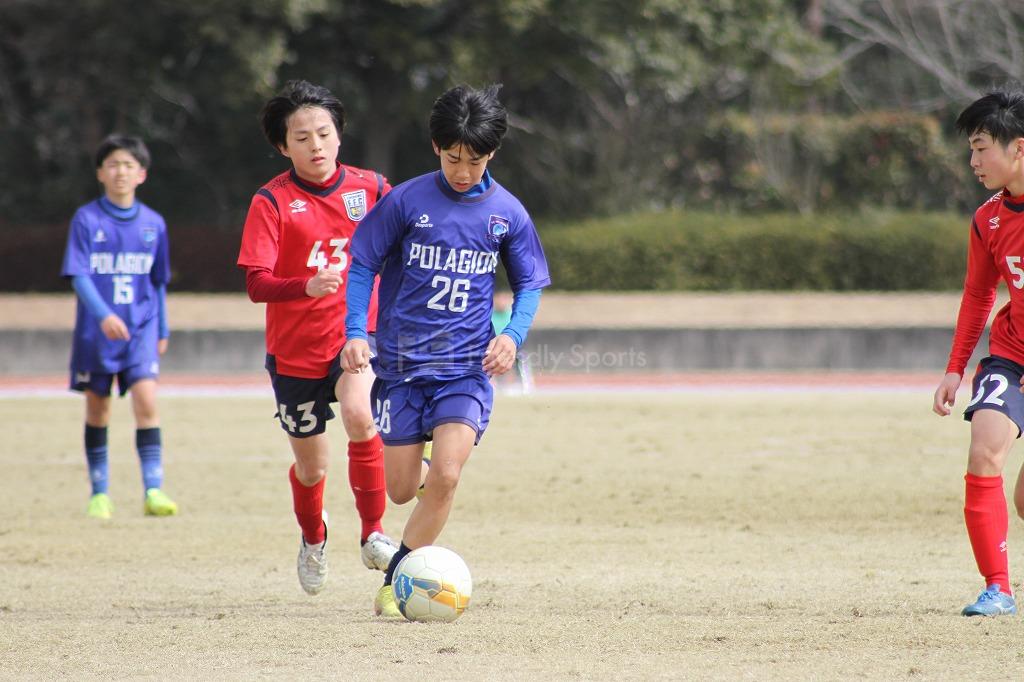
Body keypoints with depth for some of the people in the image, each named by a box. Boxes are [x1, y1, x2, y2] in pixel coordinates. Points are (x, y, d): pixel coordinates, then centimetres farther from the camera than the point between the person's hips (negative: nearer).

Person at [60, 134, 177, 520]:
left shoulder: (153, 224, 5)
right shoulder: (87, 219, -4)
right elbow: (78, 275, -11)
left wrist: (162, 331, 17)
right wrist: (103, 315, -25)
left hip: (141, 328, 1)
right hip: (95, 329, -1)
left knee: (146, 400, -15)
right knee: (97, 406, 6)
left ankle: (153, 491, -16)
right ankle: (100, 494, 16)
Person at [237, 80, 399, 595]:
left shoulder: (369, 188, -2)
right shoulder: (272, 202, -10)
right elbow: (256, 284, -19)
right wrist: (306, 286, -36)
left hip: (358, 332, 0)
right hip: (295, 348, 0)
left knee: (358, 415, -30)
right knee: (312, 466, 11)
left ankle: (373, 534, -16)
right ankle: (313, 539, 44)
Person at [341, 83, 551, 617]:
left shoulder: (506, 212, 2)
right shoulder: (406, 201, -4)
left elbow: (529, 284, 11)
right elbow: (363, 265, 2)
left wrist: (513, 334, -7)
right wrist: (355, 331, -11)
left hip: (467, 368, 0)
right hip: (401, 364, 0)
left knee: (444, 478, -18)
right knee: (401, 490, 4)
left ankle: (394, 584, -3)